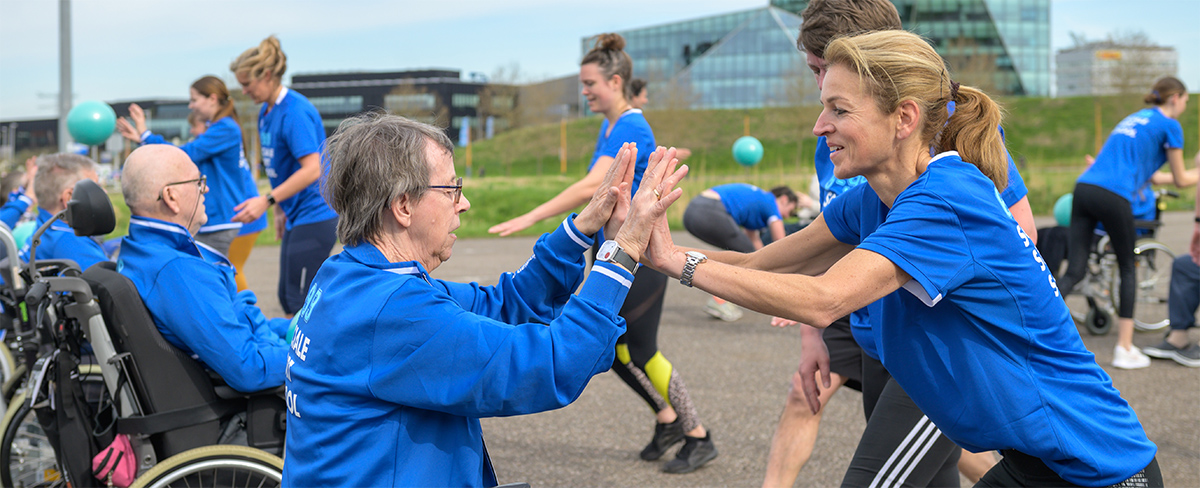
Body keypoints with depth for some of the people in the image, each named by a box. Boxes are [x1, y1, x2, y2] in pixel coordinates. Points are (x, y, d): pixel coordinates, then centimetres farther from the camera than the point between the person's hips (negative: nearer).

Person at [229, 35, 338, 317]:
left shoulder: (295, 111, -18)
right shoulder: (266, 112, 11)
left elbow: (312, 169, -26)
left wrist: (267, 201, -29)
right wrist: (280, 209, 22)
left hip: (315, 217, -10)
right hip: (297, 216, 10)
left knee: (299, 303, -7)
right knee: (287, 297, 13)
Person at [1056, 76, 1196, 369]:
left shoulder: (1136, 117, 28)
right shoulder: (1169, 126, 6)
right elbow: (1181, 180, 13)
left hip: (1084, 188, 6)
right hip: (1113, 197, -6)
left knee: (1075, 272, 2)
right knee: (1127, 268, 12)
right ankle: (1124, 349, 13)